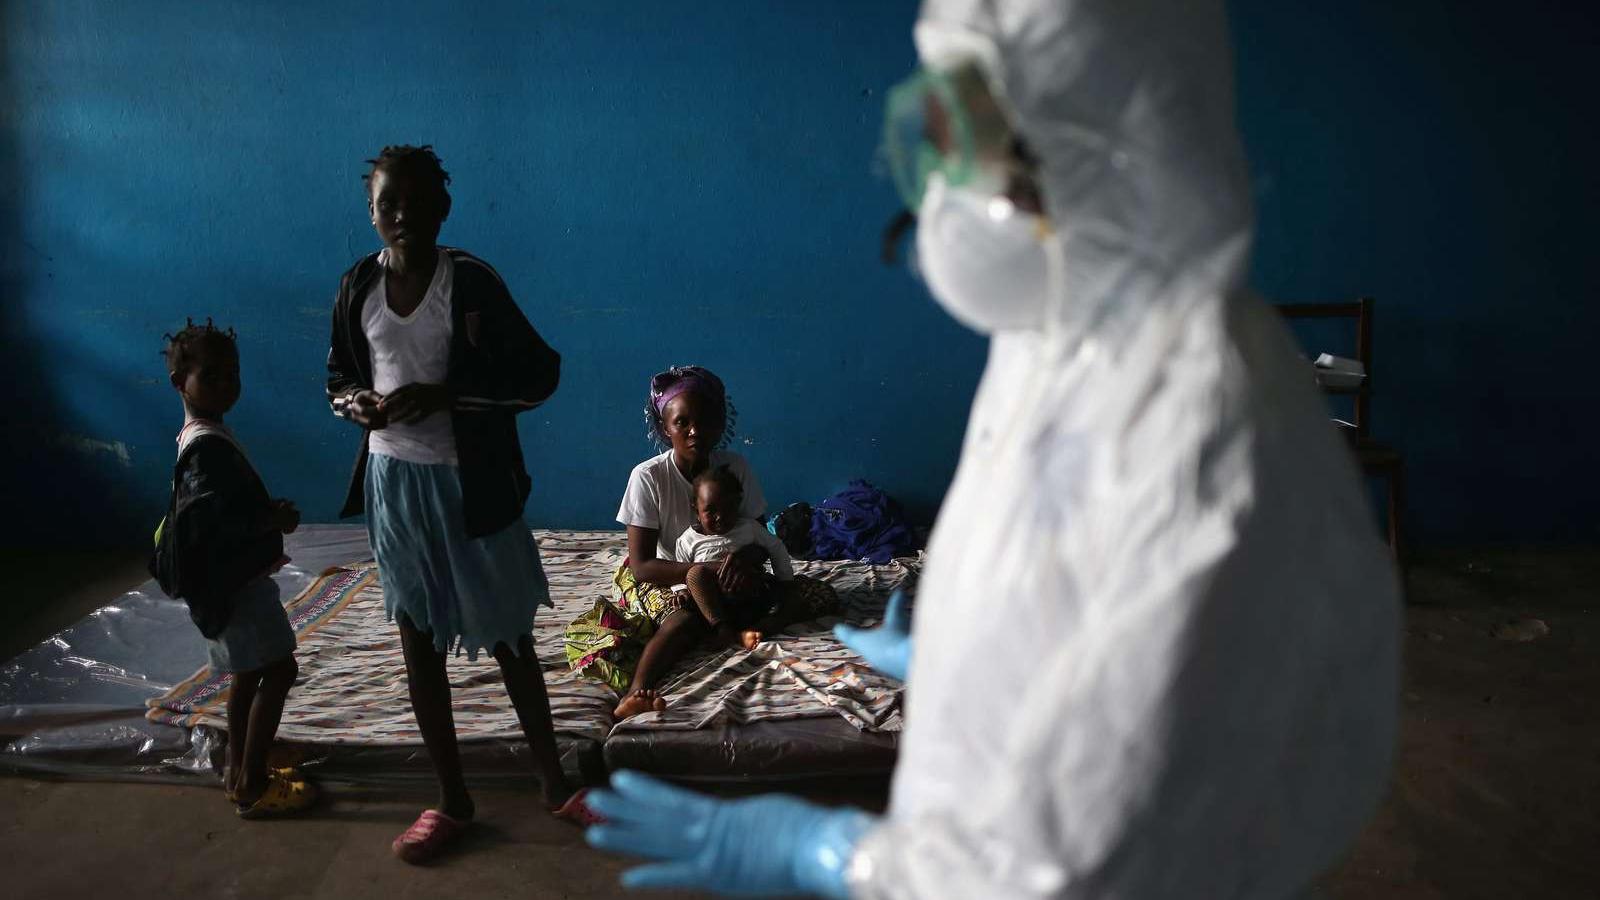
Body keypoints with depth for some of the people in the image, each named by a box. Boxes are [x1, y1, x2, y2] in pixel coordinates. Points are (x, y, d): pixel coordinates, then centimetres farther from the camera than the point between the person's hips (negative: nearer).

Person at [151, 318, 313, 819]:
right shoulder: (208, 446, -22)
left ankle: (239, 770, 29)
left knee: (251, 670, 19)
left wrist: (267, 514, 9)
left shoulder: (203, 437, 11)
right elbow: (209, 520, -31)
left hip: (231, 577, 11)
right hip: (235, 579, -11)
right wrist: (272, 521, -24)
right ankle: (252, 786, -1)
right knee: (279, 670, -7)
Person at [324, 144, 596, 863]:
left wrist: (444, 394, -23)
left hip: (468, 481, -4)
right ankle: (452, 799, 25)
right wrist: (356, 402, -11)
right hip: (392, 481, 4)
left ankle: (553, 782, 25)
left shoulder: (472, 281, -12)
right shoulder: (357, 288, 0)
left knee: (509, 639, 8)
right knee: (418, 641, 11)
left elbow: (539, 373, -12)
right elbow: (338, 377, 13)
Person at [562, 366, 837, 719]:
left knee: (821, 595, -18)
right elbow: (642, 566, -19)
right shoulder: (648, 476, -16)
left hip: (728, 582, 4)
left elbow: (762, 539, -2)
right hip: (666, 582, -4)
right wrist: (709, 569, -32)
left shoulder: (735, 467, -7)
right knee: (687, 618, -41)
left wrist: (748, 556, -29)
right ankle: (632, 697, -58)